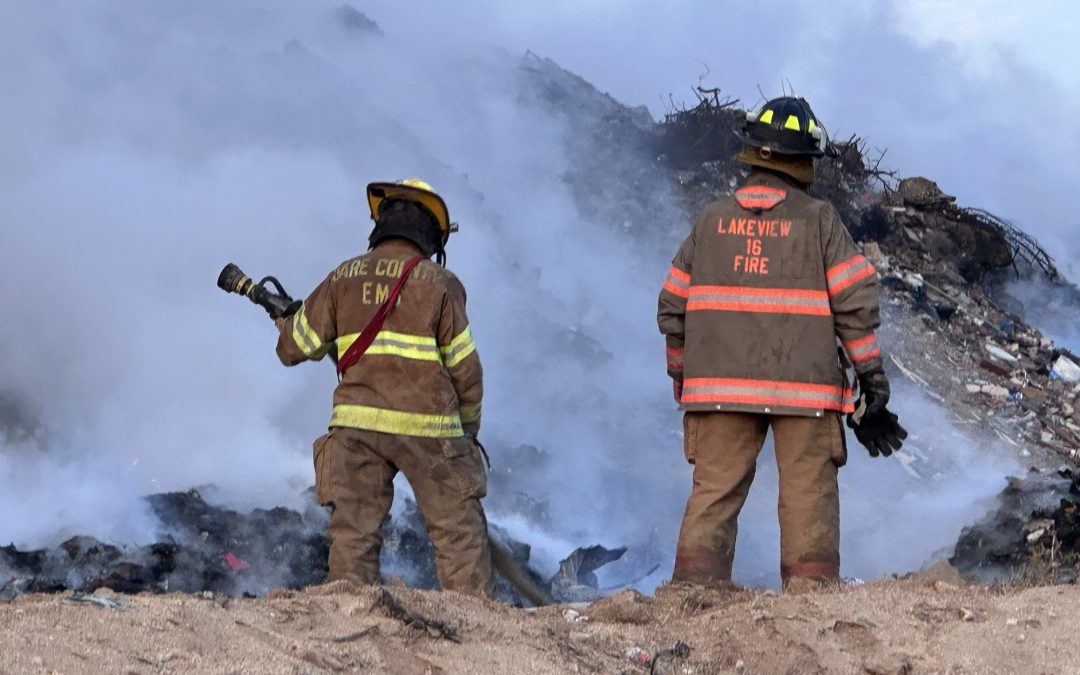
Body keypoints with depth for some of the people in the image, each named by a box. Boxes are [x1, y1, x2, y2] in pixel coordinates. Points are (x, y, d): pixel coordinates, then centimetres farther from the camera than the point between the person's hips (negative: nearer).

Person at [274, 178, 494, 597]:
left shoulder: (343, 278, 7)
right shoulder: (438, 283, -2)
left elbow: (294, 348, 11)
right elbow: (465, 369, 0)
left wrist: (287, 322, 35)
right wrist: (468, 426, 15)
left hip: (357, 423, 3)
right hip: (427, 428, -3)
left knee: (353, 531, 6)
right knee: (459, 529, 4)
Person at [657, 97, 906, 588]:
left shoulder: (711, 221, 7)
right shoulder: (819, 222, -2)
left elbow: (673, 307, 9)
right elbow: (855, 301, -5)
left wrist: (681, 374, 20)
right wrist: (871, 374, 2)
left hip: (719, 384, 2)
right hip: (803, 383, -2)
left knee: (714, 491, 6)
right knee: (808, 492, 4)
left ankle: (695, 590, 0)